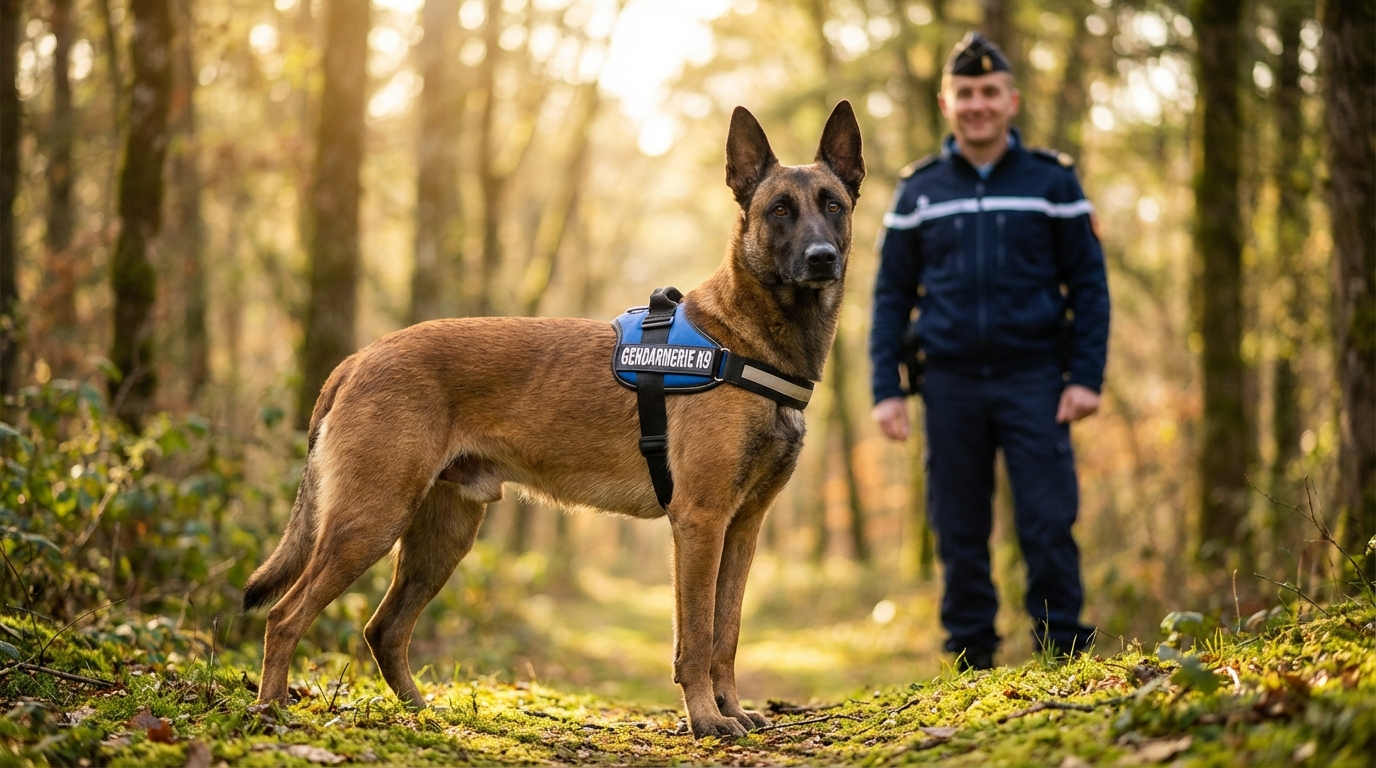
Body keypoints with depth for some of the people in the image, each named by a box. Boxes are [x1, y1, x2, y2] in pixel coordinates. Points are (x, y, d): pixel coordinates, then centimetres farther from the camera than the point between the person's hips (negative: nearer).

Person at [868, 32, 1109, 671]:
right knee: (959, 532, 5)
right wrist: (886, 389, 1)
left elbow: (1088, 285, 5)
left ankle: (1064, 654, 2)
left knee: (1048, 522, -7)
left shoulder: (1051, 182, 6)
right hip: (950, 384, 2)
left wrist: (1087, 377, -5)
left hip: (1034, 380, -2)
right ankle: (970, 659, 13)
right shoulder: (918, 191, 10)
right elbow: (891, 295, 11)